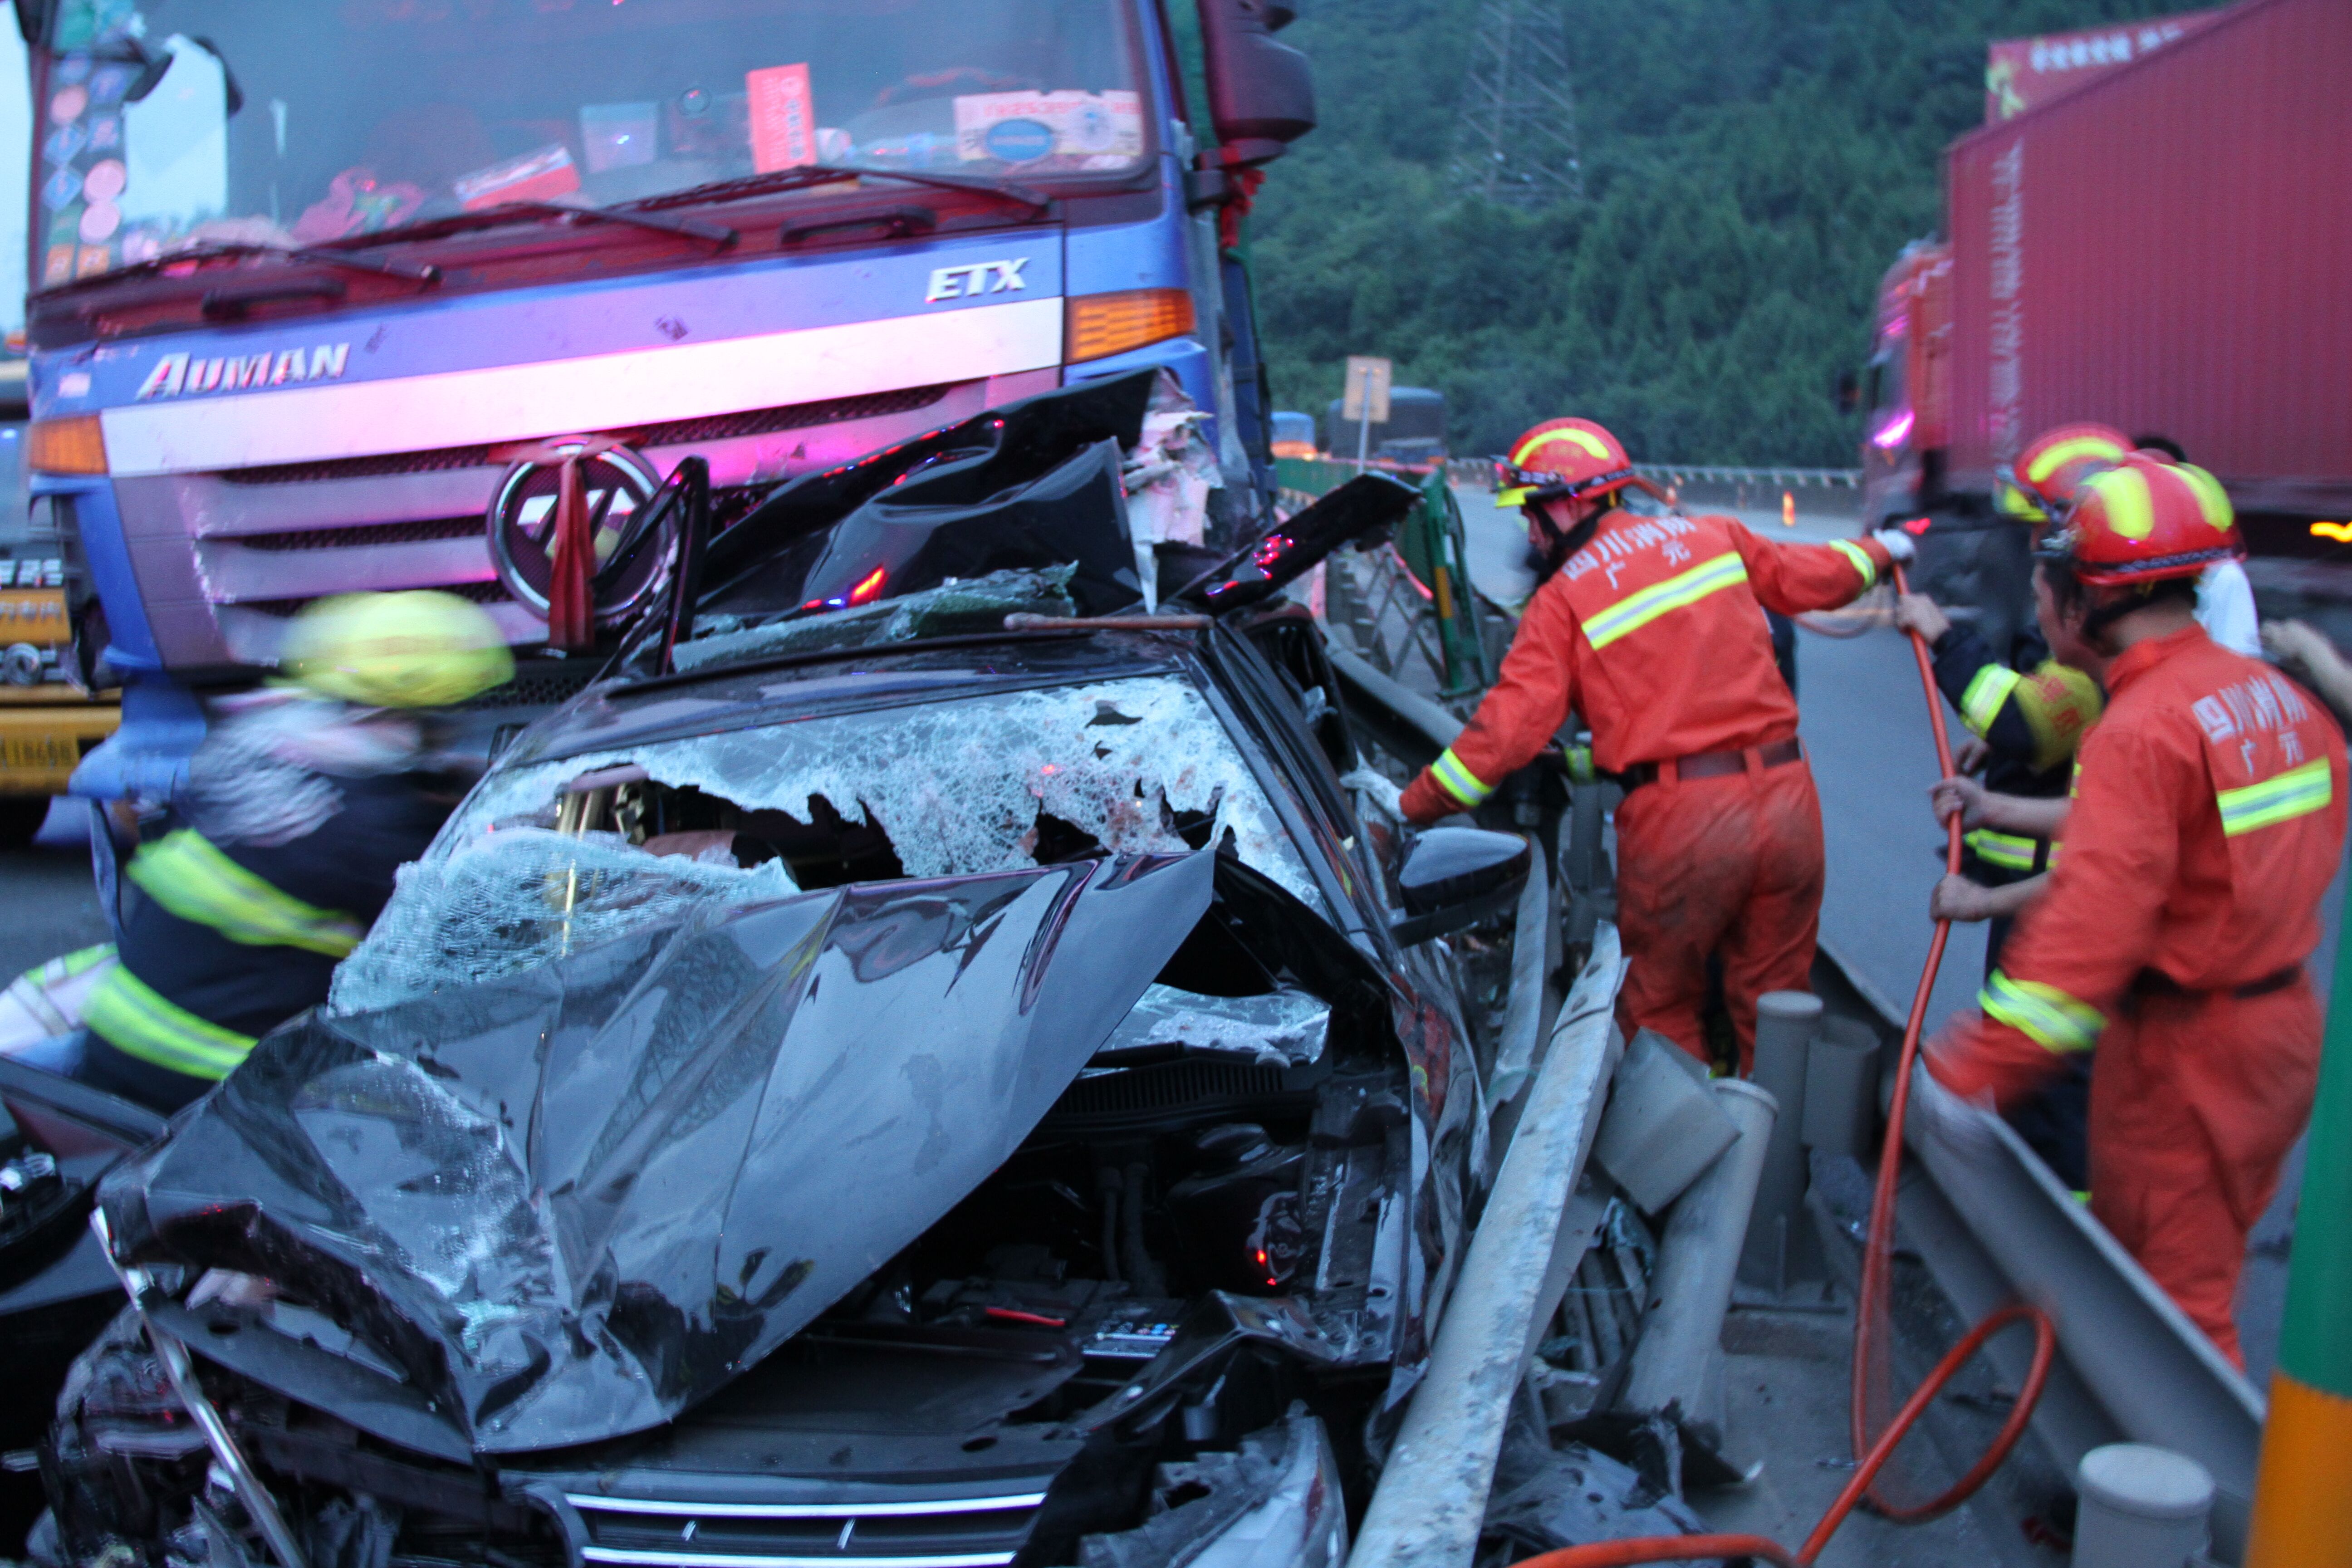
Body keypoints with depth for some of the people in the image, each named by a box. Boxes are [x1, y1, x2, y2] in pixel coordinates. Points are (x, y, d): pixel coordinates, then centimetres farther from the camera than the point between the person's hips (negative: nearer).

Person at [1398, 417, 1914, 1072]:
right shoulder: (1711, 537, 12)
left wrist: (1410, 807, 0)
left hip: (1680, 820, -5)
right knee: (1775, 1002, 17)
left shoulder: (1565, 598, -2)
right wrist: (1880, 550, 46)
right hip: (1788, 797, 5)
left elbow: (1509, 728, -8)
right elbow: (1813, 578, 24)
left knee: (1660, 1009, 14)